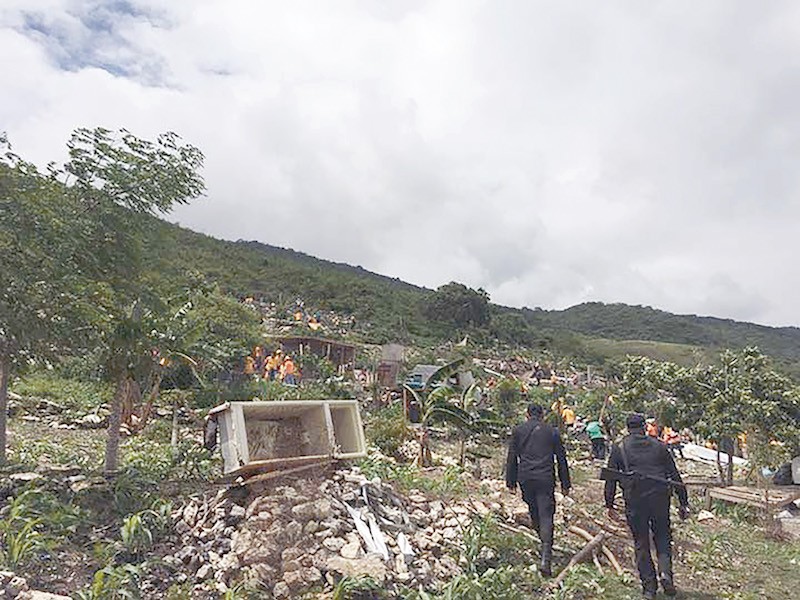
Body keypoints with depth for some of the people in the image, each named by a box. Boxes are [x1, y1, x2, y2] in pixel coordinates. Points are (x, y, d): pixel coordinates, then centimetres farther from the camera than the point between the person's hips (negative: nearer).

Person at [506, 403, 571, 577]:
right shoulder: (552, 431, 6)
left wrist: (511, 481, 12)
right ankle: (546, 557, -14)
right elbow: (561, 459, 10)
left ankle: (544, 542, 38)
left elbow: (511, 458, 6)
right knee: (546, 515, -3)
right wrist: (565, 484, 17)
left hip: (525, 479, 1)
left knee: (534, 512, 21)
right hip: (546, 479, -1)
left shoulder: (518, 431, 6)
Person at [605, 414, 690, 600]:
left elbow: (610, 479, 3)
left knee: (641, 544, 10)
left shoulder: (619, 448, 5)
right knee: (663, 537, 18)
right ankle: (665, 572, -3)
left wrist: (609, 505, 9)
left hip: (634, 501, -1)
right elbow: (675, 475, 9)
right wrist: (684, 503, 14)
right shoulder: (658, 446, 9)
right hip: (660, 498, 1)